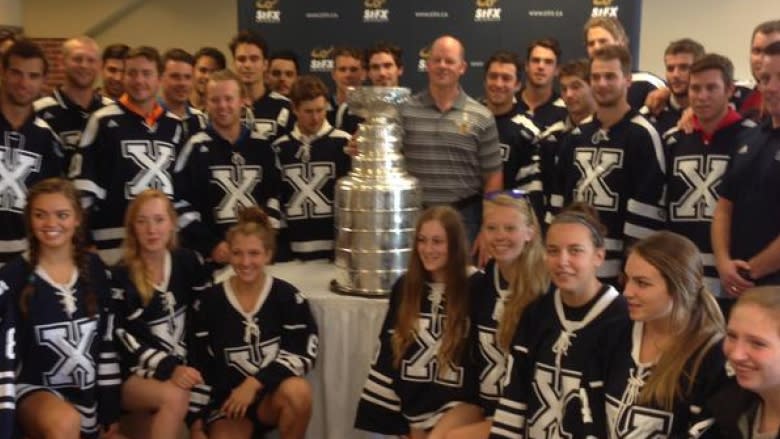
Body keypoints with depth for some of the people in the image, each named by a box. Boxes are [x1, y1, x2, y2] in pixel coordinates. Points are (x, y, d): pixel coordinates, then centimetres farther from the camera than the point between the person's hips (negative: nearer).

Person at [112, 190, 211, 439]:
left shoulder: (186, 261, 5)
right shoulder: (120, 276, -7)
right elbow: (124, 337, -13)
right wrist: (169, 368, -24)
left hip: (181, 365, 5)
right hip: (133, 373, -5)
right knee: (174, 397, -31)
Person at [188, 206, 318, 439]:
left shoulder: (287, 297, -7)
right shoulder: (209, 302, -2)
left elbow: (302, 354, -13)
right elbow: (198, 366, 2)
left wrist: (256, 382, -23)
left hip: (274, 394, 0)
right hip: (226, 399, 1)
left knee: (298, 390, -33)